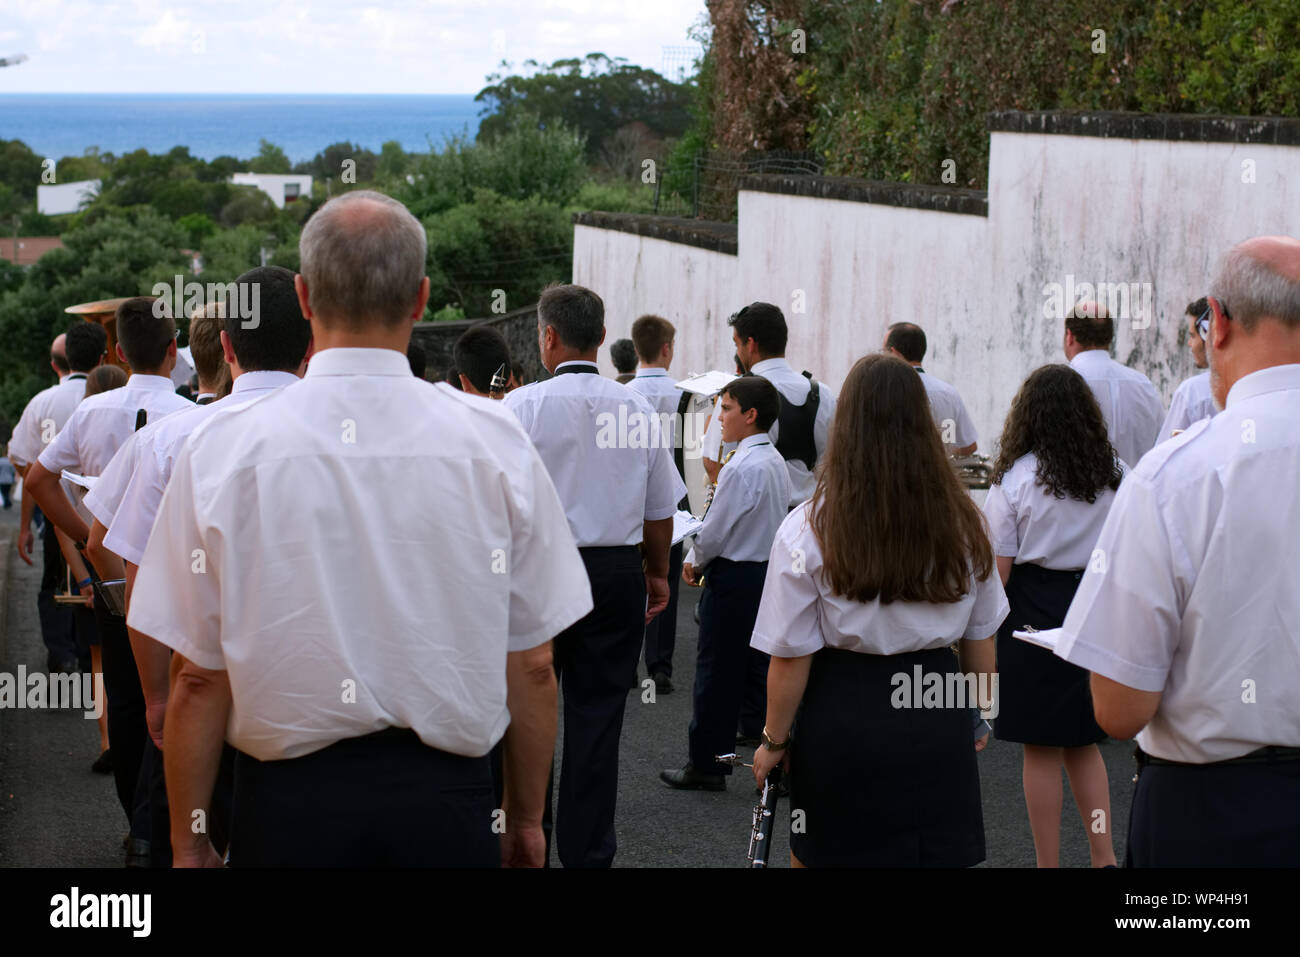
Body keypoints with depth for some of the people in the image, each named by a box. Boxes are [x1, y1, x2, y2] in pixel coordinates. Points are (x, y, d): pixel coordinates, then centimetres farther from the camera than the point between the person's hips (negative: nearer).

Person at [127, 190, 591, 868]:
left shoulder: (222, 449, -6)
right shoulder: (496, 444, -5)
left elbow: (196, 676, -4)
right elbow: (532, 665, 0)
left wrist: (187, 844, 8)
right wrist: (526, 822, 13)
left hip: (286, 809, 0)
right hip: (446, 802, 0)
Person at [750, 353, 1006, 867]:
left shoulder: (808, 530, -11)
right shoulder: (963, 522, 0)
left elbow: (791, 657, -9)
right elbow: (980, 639, 9)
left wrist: (774, 741, 3)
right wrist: (977, 713, 24)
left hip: (843, 715, -2)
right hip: (936, 721, 3)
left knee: (819, 854, 14)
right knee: (937, 852, 13)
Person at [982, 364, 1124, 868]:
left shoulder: (1014, 478, -9)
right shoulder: (1113, 472, 0)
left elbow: (999, 570, -9)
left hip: (1034, 610, -4)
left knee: (1042, 749, 4)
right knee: (1083, 741, 17)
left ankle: (1049, 861, 11)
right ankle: (1104, 855, 11)